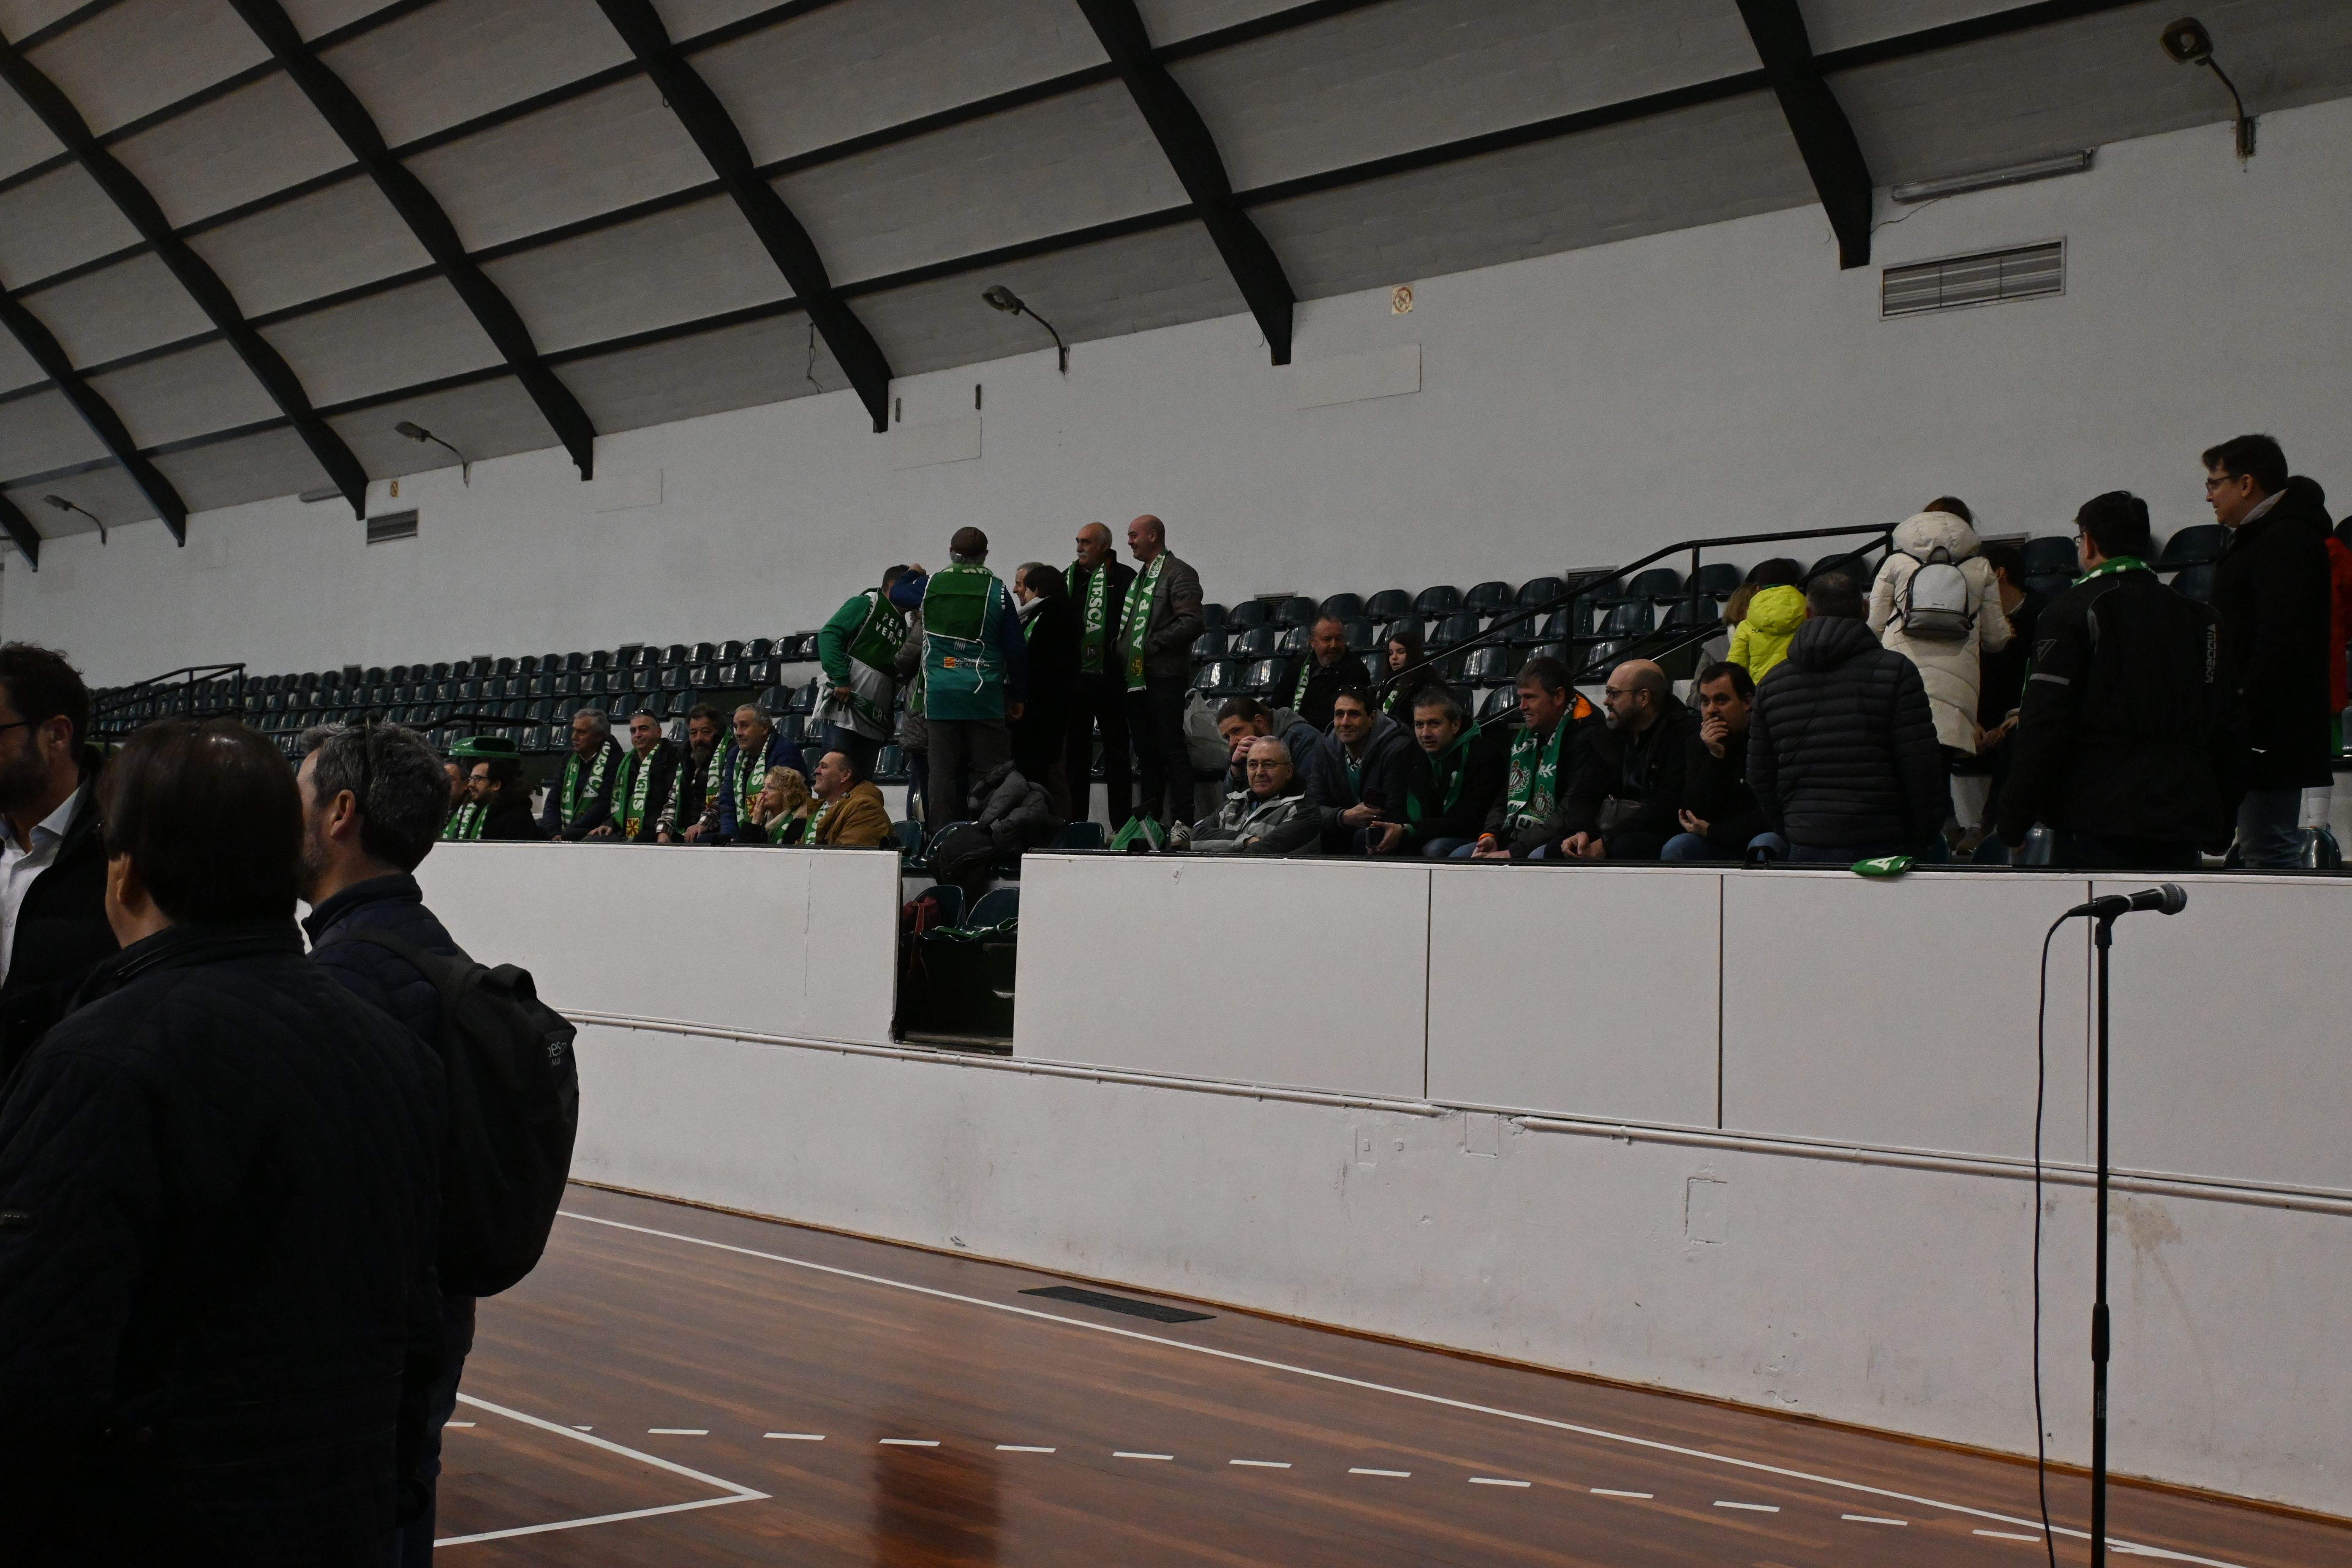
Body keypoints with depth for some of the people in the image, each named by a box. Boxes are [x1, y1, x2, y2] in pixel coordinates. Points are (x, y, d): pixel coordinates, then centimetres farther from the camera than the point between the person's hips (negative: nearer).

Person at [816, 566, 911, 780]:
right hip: (844, 708, -7)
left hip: (874, 722, 7)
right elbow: (828, 635, -13)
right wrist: (841, 679, -20)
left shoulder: (902, 627, 22)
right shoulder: (865, 604, -1)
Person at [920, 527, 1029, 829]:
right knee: (990, 774, 1)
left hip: (939, 698, 2)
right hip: (984, 699, -2)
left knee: (942, 772, 6)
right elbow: (1016, 648, -1)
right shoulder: (996, 591, -3)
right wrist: (1017, 696, 8)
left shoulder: (930, 585, 3)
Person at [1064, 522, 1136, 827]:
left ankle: (1121, 825, 7)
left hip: (1110, 679, -5)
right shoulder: (1067, 579, 13)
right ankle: (1076, 822, 15)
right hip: (1074, 678, 5)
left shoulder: (1124, 578, -2)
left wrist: (1124, 658, -13)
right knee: (1075, 748, 9)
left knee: (1116, 750, 3)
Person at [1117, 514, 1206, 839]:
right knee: (1146, 750, 10)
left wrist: (1151, 645, -16)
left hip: (1164, 675, -9)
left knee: (1172, 748, -8)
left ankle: (1182, 821, -8)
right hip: (1136, 676, 9)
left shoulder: (1179, 574, -6)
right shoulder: (1138, 577, 21)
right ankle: (1151, 818, 15)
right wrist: (1122, 653, 11)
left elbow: (1192, 623, -17)